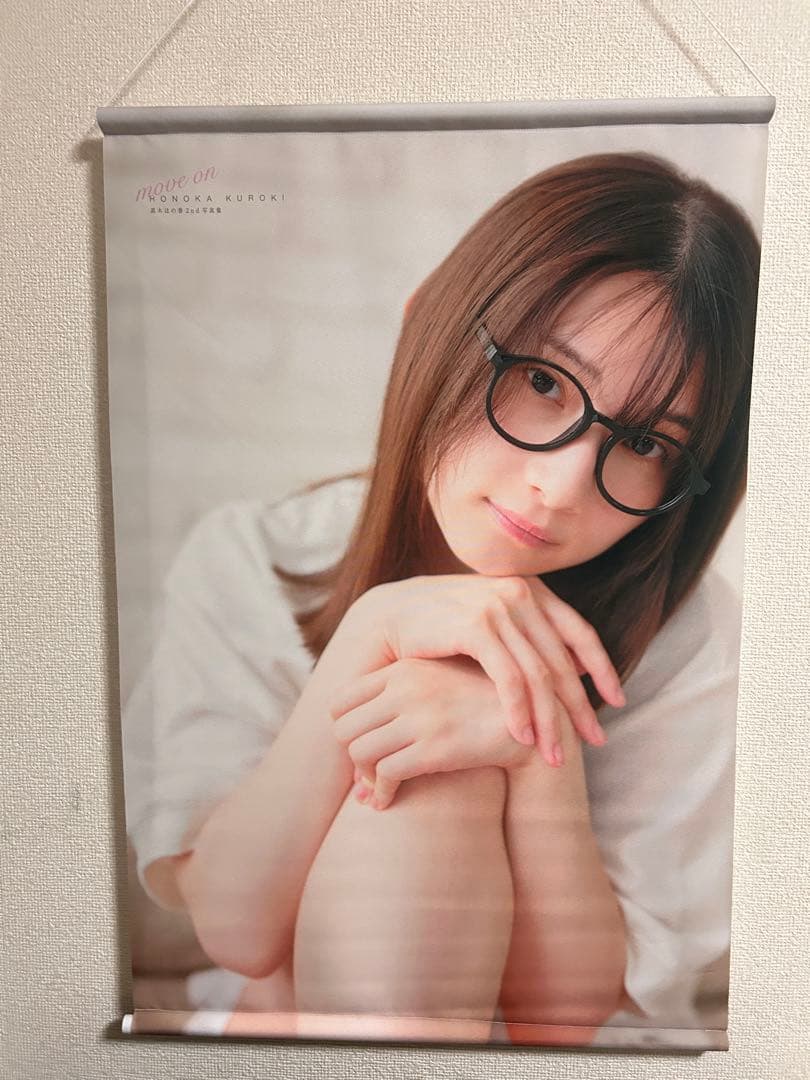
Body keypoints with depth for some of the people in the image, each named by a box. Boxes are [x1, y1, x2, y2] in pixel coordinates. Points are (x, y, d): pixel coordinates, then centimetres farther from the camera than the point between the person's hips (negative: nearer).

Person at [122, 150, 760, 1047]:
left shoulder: (694, 647, -17)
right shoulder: (245, 567, -14)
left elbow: (572, 1011, -15)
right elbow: (232, 927, -19)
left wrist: (541, 756, -33)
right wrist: (370, 631, -31)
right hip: (265, 1013, 0)